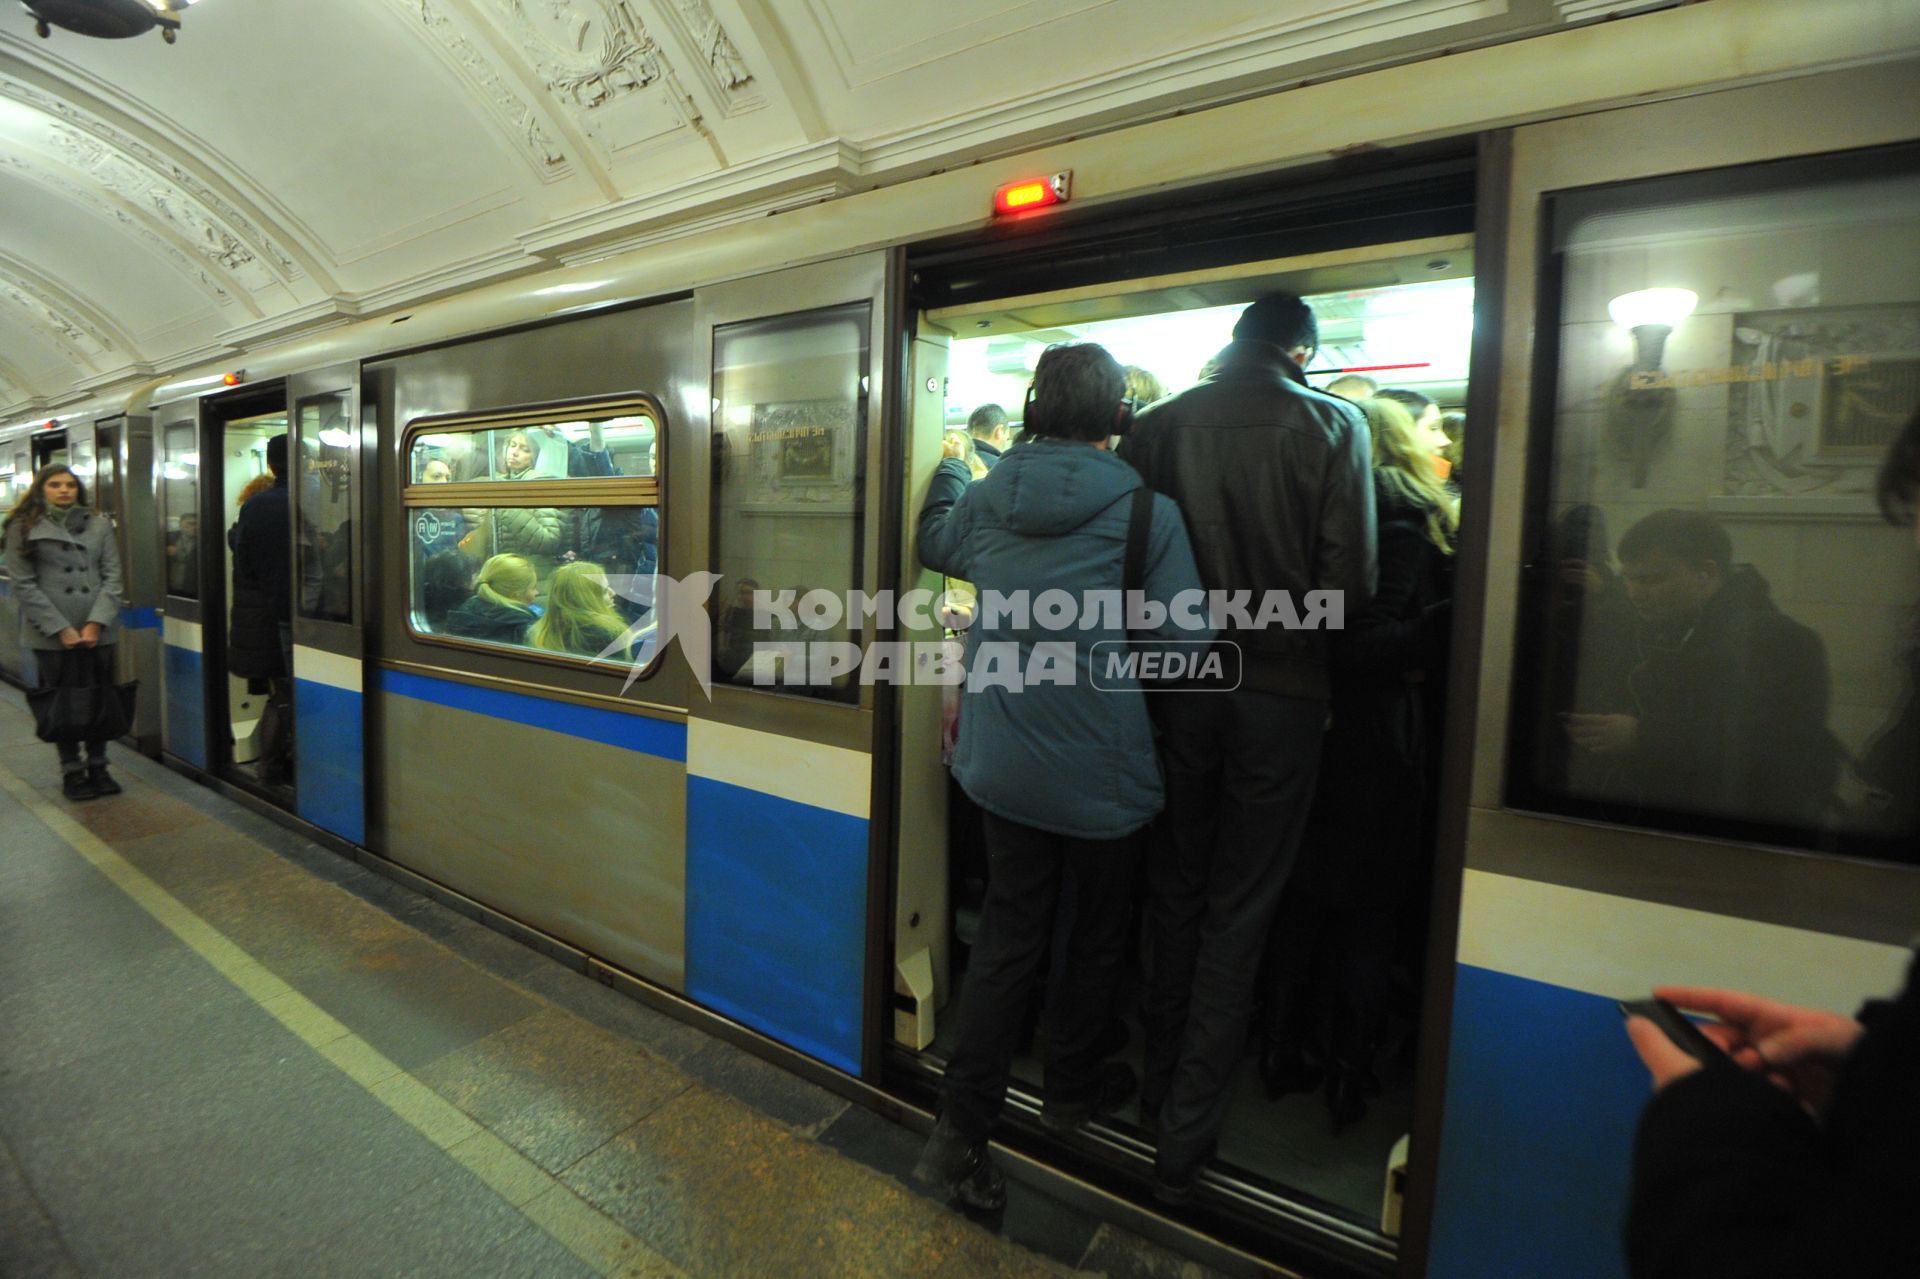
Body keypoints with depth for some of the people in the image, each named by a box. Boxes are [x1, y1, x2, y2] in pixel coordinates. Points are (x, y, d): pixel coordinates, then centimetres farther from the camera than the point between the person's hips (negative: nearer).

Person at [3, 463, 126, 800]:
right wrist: (61, 628, -11)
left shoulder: (99, 524, 9)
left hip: (98, 630, 2)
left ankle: (98, 766, 17)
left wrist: (96, 623, -7)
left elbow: (112, 576, 4)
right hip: (52, 634, -2)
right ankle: (72, 771, 15)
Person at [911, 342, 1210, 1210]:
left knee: (1006, 936, 15)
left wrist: (946, 467, 37)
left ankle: (961, 1129, 17)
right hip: (1102, 771, -3)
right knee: (1096, 935, 20)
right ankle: (1071, 1089, 40)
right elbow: (1188, 645, -16)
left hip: (1002, 763, 4)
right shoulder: (1144, 510, -14)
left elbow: (935, 546, 21)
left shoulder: (984, 497, -2)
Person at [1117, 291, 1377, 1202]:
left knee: (1175, 892, 19)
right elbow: (1348, 582, -10)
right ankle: (1186, 1138, 18)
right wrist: (1287, 624, 9)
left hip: (1176, 682, 3)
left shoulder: (1159, 424, 1)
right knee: (1238, 914, 9)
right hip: (1280, 691, -2)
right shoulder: (1333, 425, -4)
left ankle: (1158, 1089, 35)